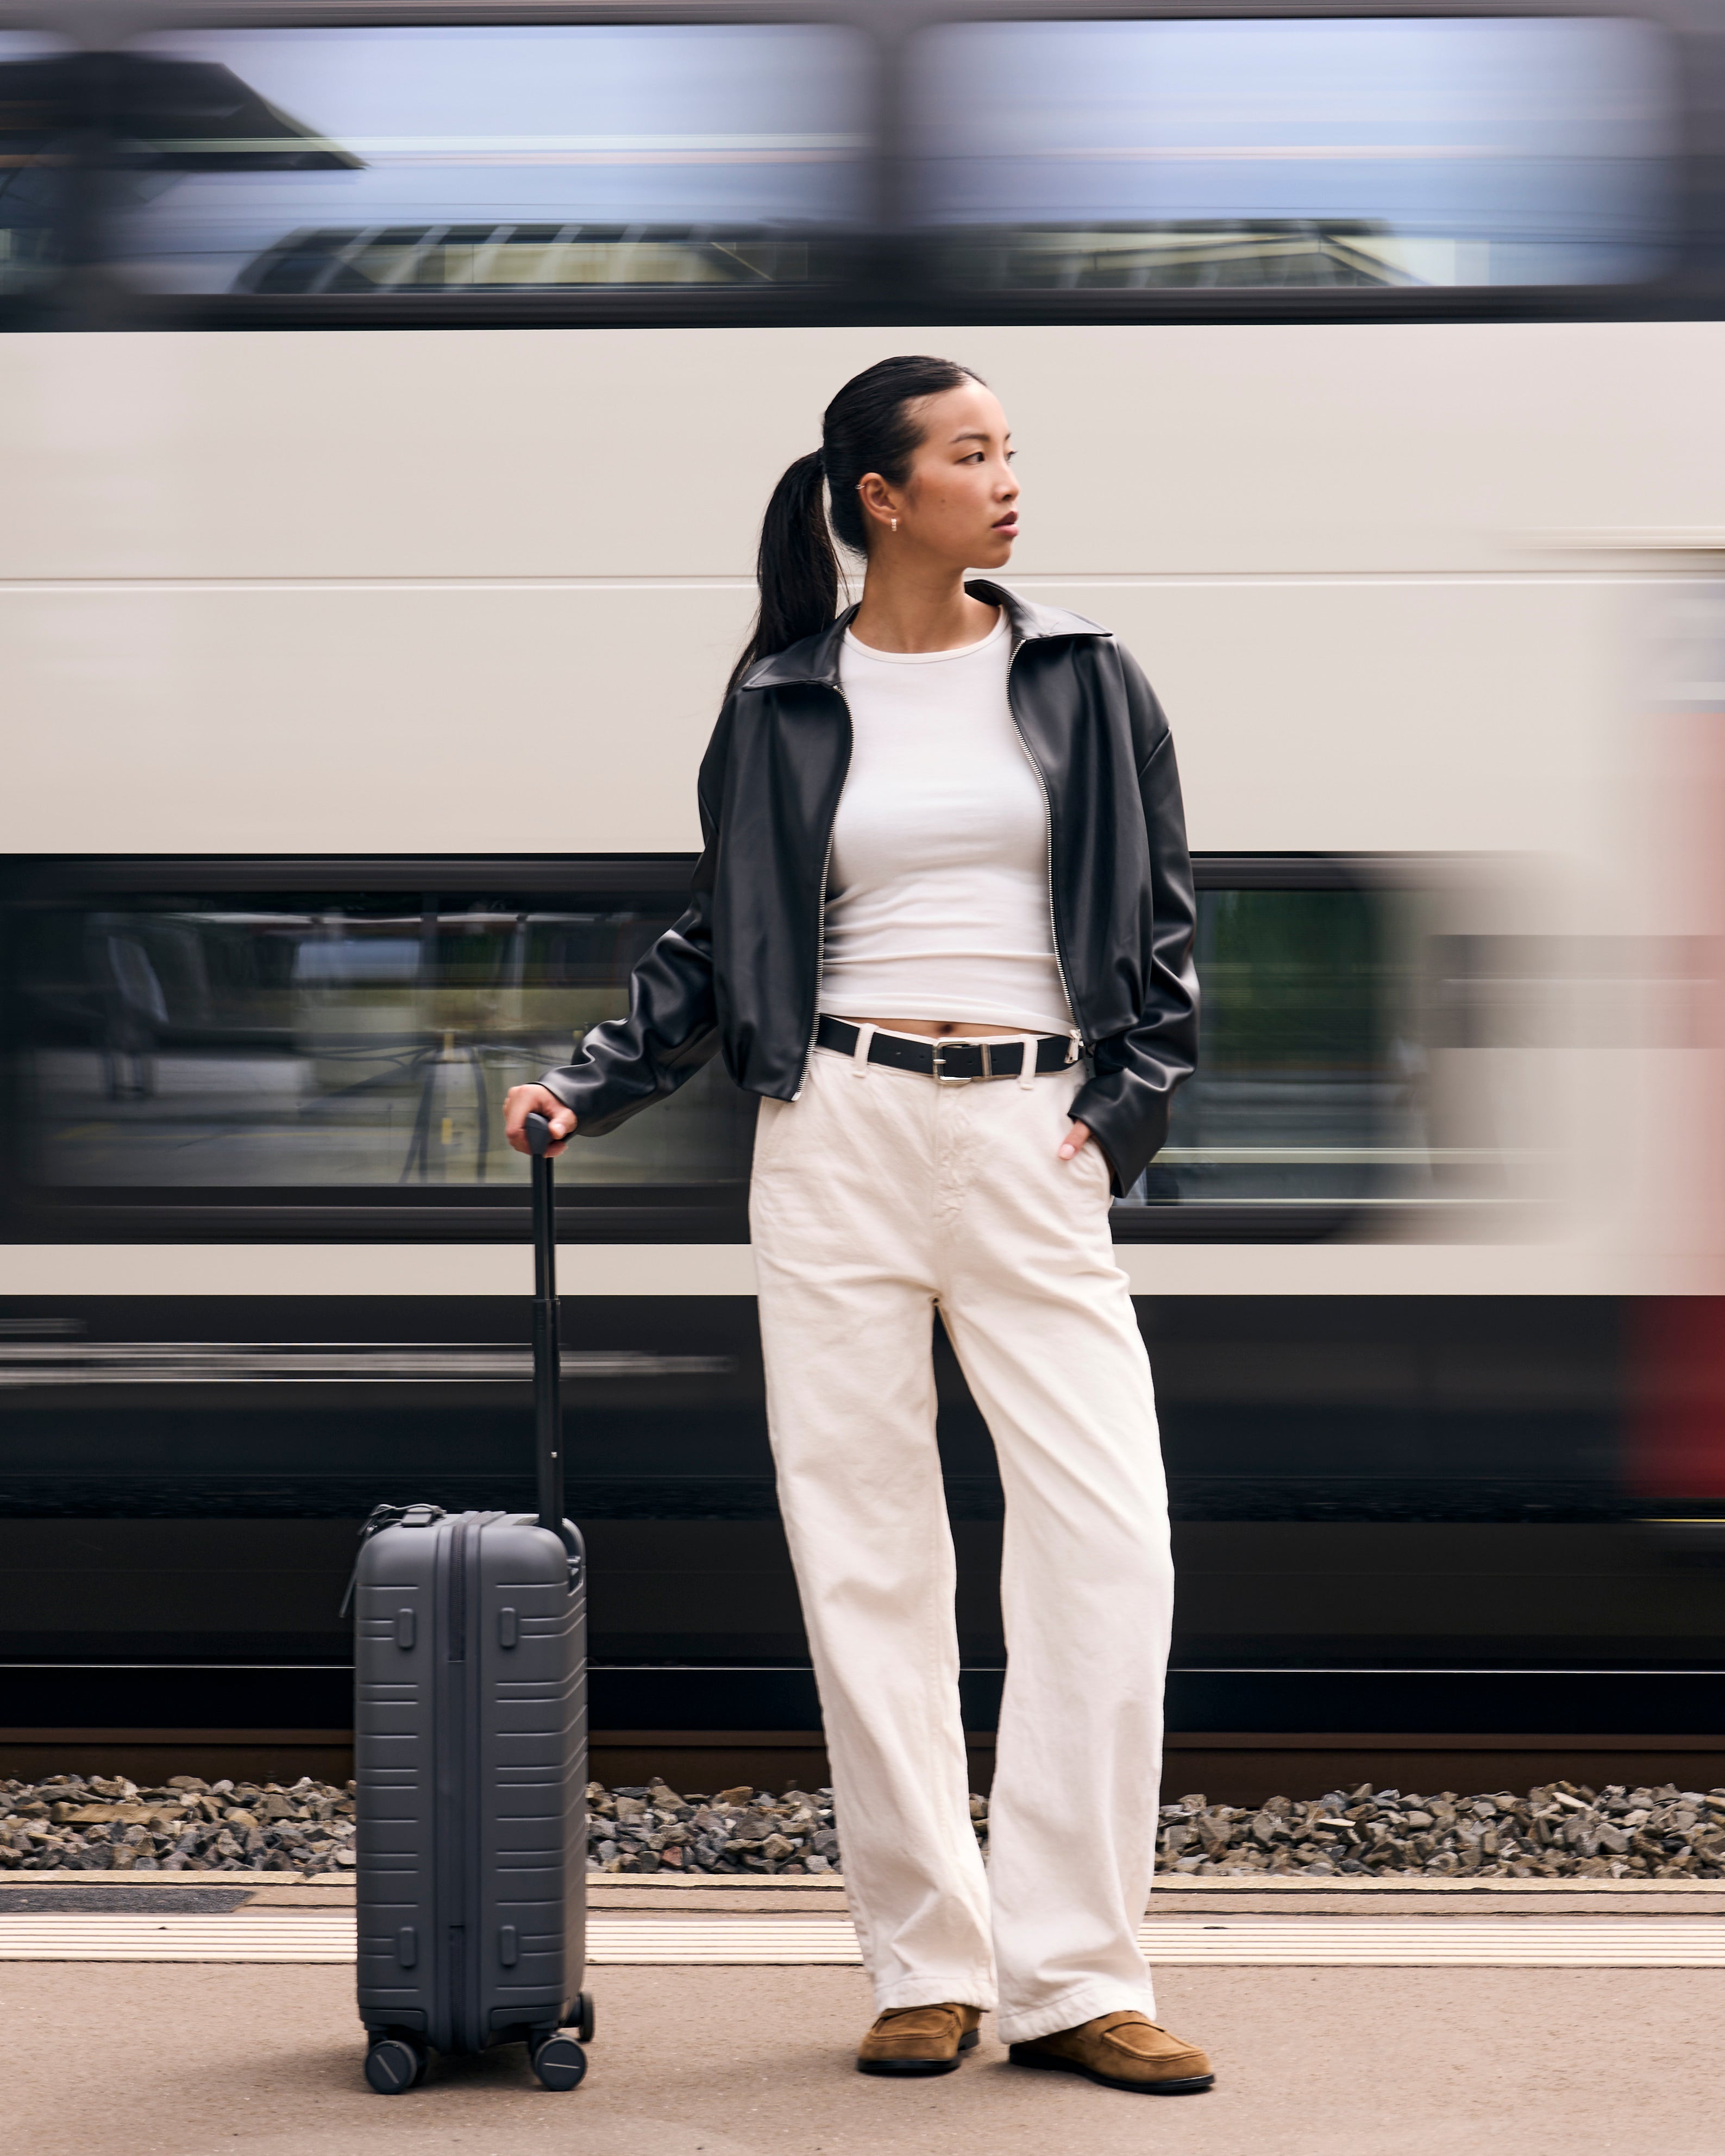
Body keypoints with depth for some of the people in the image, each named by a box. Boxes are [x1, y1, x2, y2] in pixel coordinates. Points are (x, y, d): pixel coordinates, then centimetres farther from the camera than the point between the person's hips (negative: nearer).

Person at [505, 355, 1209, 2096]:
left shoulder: (1079, 679, 9)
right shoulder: (784, 705, 7)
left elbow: (1158, 910, 12)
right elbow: (718, 939, 13)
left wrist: (1134, 1098, 1)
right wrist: (588, 1085, 3)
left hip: (1033, 1136, 1)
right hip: (841, 1135, 0)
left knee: (1110, 1539, -10)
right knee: (866, 1555, 0)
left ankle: (1070, 1977, -4)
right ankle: (926, 1965, 8)